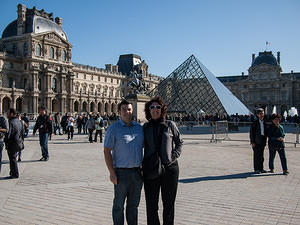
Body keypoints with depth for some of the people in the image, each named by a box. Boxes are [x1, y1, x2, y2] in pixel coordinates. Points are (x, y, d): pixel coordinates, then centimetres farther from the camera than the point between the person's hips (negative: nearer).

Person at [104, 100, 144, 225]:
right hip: (121, 172, -5)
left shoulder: (139, 128, 10)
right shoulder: (113, 129, -5)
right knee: (119, 205, 4)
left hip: (137, 172, 5)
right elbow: (107, 151, -8)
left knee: (134, 204, 16)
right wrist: (112, 172, -14)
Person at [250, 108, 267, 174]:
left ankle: (261, 168, 18)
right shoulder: (255, 123, -6)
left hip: (262, 142, 5)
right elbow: (251, 132, -8)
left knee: (261, 155, 10)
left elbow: (265, 132, 18)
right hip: (256, 142, -5)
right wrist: (252, 142, -12)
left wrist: (265, 141, 14)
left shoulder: (264, 123, 10)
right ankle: (256, 169, 5)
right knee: (256, 155, -2)